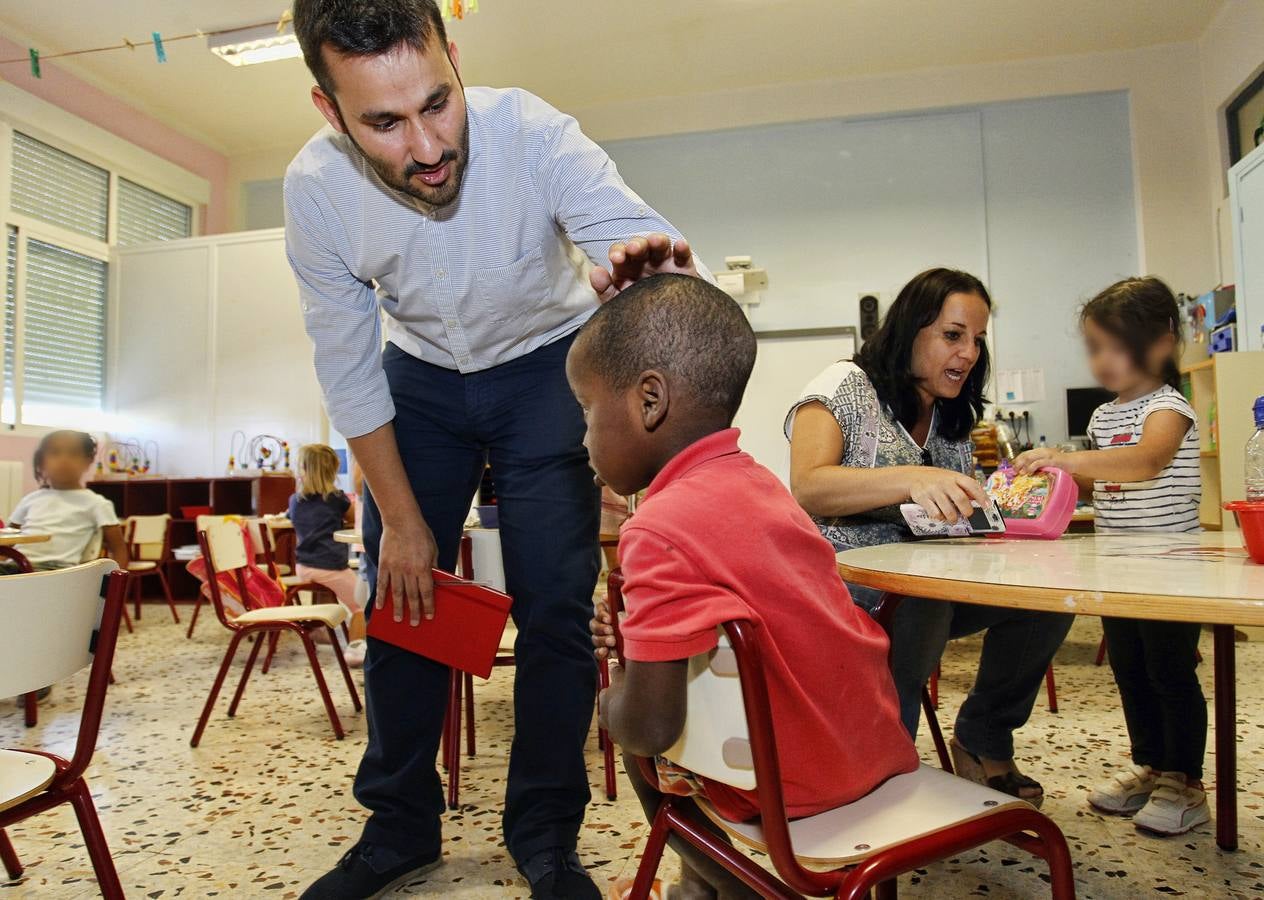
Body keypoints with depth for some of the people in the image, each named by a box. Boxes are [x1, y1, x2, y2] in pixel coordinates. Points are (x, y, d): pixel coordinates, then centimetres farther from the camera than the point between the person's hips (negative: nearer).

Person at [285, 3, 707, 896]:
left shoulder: (532, 132, -27)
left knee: (554, 605, -6)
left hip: (547, 364, -2)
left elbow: (638, 238, -35)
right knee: (401, 595, 3)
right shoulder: (315, 189, -20)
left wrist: (641, 267, -61)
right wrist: (401, 519, -10)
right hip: (422, 377, 3)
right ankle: (400, 825, 23)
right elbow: (348, 371, -12)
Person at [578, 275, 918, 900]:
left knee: (634, 732, 13)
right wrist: (642, 634, 5)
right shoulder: (754, 482, 0)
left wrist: (615, 690, -6)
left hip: (790, 788, -7)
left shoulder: (660, 530, -26)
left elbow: (648, 727, -27)